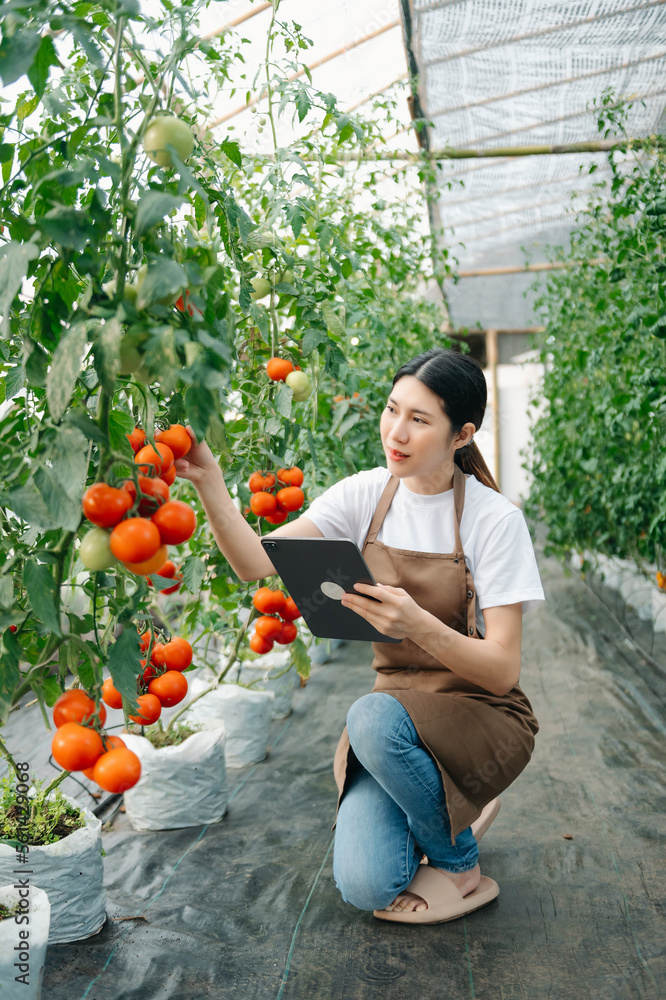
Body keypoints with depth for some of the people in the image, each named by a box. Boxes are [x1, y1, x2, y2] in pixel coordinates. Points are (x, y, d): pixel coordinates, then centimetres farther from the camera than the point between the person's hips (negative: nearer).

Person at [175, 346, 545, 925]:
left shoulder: (494, 519, -15)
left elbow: (502, 669, -20)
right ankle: (446, 807, 18)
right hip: (396, 713, 3)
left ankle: (459, 861, -6)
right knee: (365, 886, -16)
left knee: (377, 716, -35)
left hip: (483, 717, -3)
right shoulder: (367, 496, -4)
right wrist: (209, 484, -31)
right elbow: (256, 563, -15)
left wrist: (420, 625, -37)